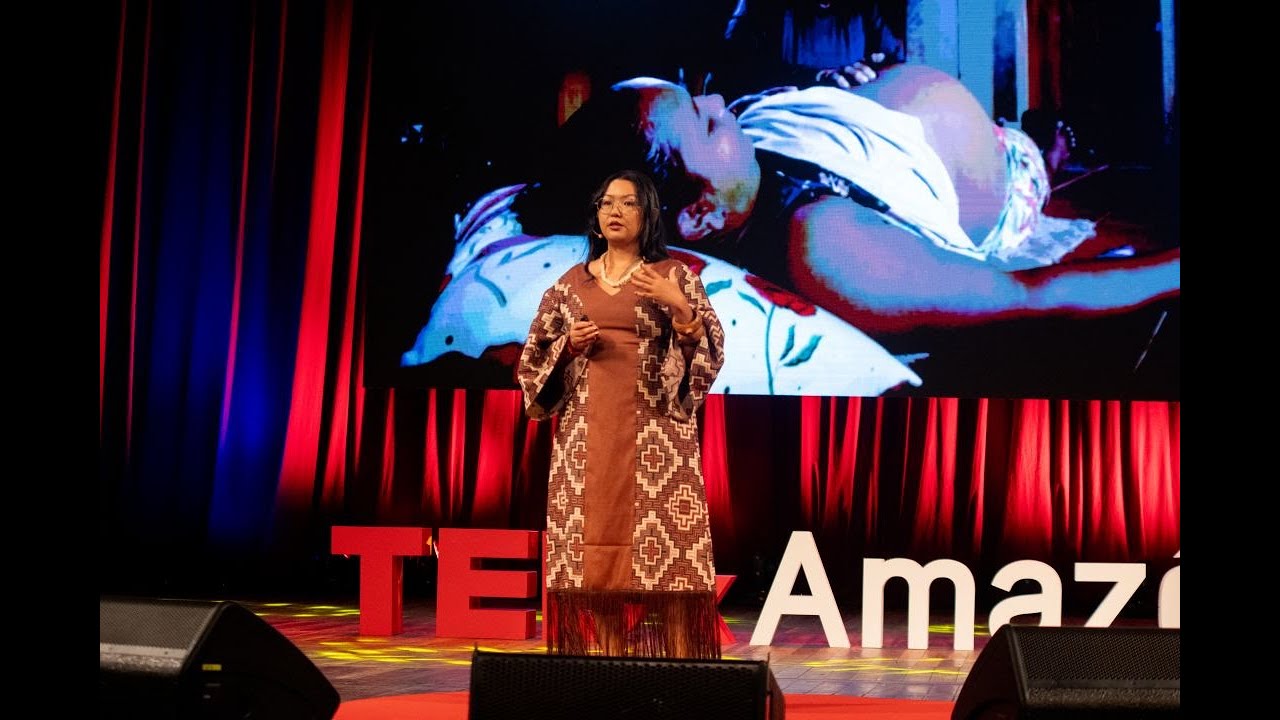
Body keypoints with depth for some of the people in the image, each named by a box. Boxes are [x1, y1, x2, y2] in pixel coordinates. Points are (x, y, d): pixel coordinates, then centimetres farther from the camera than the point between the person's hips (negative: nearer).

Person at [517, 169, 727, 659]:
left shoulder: (675, 276, 6)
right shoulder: (571, 282, 14)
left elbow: (710, 351, -1)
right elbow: (533, 360, 15)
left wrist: (680, 307, -16)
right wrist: (569, 344, -3)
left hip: (653, 434, -3)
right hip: (587, 435, 3)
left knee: (658, 551, -9)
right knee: (588, 546, -1)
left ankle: (661, 657, -5)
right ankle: (590, 656, 5)